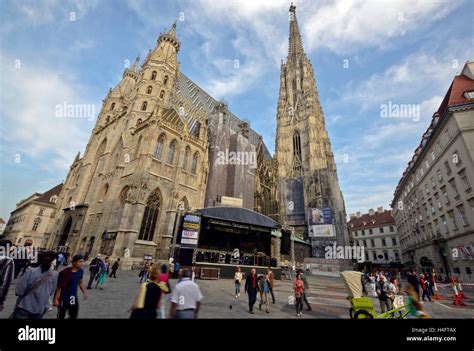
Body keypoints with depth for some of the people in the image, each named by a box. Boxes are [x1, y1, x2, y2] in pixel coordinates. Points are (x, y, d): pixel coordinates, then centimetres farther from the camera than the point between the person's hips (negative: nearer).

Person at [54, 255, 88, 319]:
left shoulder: (81, 271, -5)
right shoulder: (65, 272, -24)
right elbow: (59, 287, -16)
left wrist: (84, 292, 10)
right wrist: (56, 299, -15)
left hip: (73, 297, 5)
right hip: (63, 297, -5)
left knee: (74, 316, 9)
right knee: (61, 316, 15)